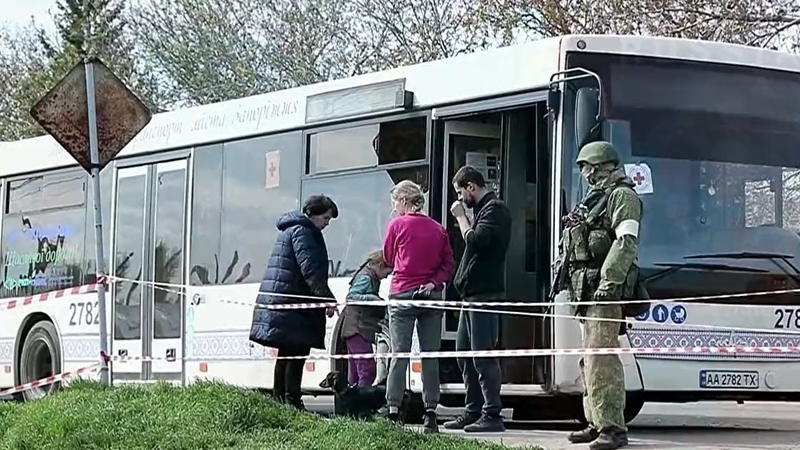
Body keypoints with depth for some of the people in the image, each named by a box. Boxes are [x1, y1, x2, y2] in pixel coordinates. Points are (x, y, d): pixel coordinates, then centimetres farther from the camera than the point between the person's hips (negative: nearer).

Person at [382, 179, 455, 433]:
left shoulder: (397, 225, -2)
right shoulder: (438, 229, 8)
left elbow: (388, 259, 9)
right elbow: (449, 265, 3)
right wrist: (434, 282, -6)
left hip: (403, 295, -3)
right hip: (431, 297, 3)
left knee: (399, 355, -2)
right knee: (430, 356, 4)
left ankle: (393, 411, -6)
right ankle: (430, 414, 2)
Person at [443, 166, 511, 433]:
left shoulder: (494, 209, -8)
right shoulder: (482, 209, 21)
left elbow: (476, 240, -21)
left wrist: (460, 217, -10)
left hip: (485, 294, -11)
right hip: (472, 294, 11)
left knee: (482, 355, -12)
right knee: (464, 354, 13)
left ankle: (492, 415, -11)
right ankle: (473, 412, 18)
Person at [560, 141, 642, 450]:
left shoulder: (622, 196, -4)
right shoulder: (593, 199, 25)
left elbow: (626, 242, -17)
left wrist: (609, 281, -24)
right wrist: (573, 285, 21)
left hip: (604, 289, -10)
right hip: (587, 290, 10)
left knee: (601, 358, -15)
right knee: (589, 360, 12)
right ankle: (597, 423, 19)